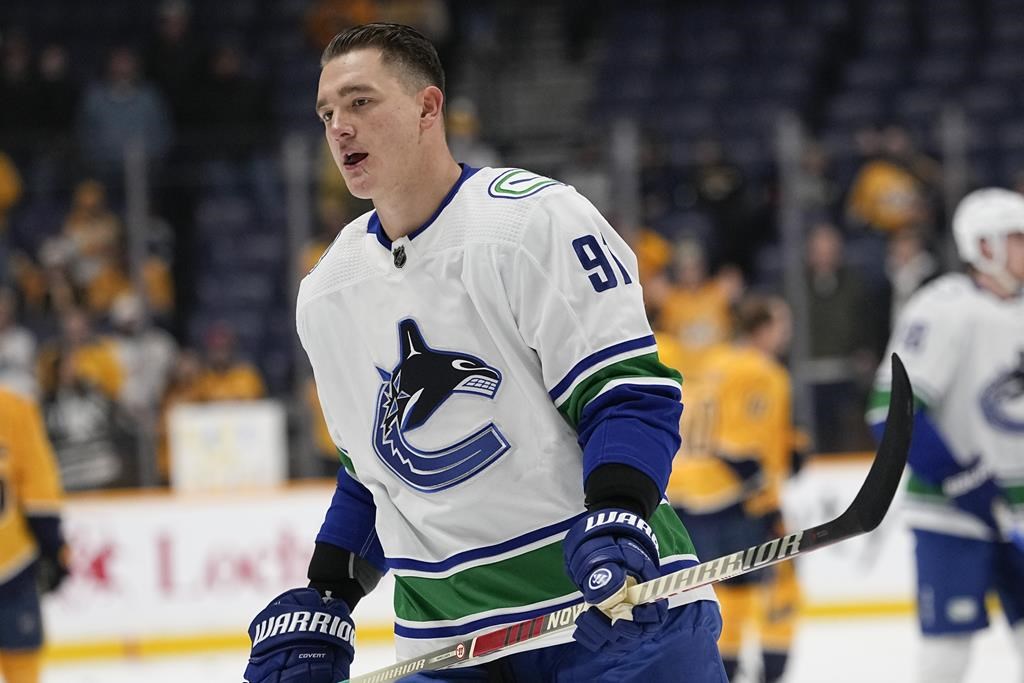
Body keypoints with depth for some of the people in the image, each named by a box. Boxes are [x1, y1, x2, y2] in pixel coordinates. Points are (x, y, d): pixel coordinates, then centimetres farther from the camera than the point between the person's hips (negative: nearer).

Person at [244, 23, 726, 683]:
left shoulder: (537, 218, -9)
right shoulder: (328, 294, 11)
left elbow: (630, 389, -13)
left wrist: (615, 519, -28)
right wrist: (321, 604, 14)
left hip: (611, 597, -5)